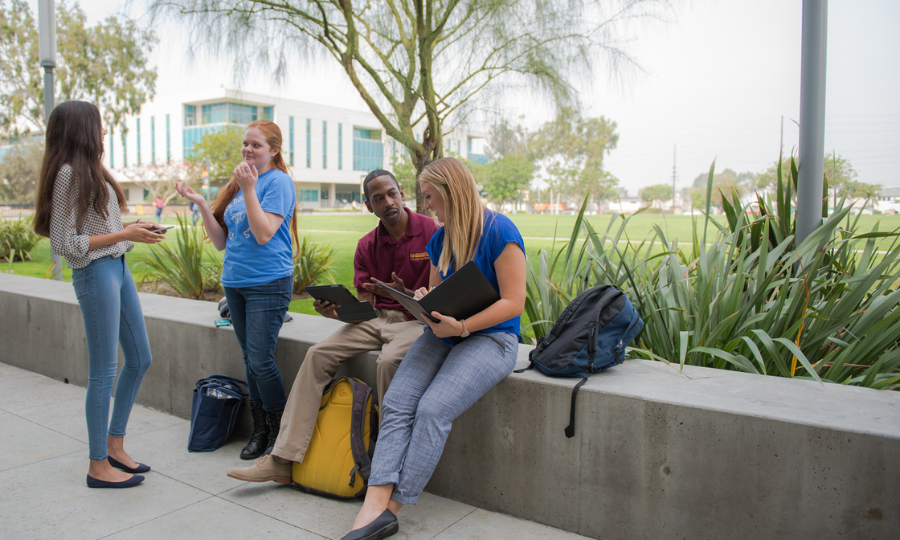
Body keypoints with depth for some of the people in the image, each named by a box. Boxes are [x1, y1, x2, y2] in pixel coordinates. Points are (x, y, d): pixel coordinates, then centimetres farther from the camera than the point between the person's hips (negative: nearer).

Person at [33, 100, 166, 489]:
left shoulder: (90, 170, 15)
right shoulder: (69, 173, -13)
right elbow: (65, 244, -17)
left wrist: (132, 229, 7)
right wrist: (123, 234, -16)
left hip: (117, 268, 10)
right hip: (95, 273, -10)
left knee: (139, 359, 14)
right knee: (104, 372, -2)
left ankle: (114, 445, 27)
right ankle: (99, 466, 12)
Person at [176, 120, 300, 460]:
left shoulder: (278, 181, -7)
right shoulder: (237, 183, 14)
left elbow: (264, 234, -17)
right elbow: (221, 242, 12)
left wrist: (249, 190, -18)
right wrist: (200, 203, 2)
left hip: (268, 283, -7)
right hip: (235, 282, 7)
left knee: (260, 361, -8)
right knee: (250, 360, 12)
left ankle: (280, 435, 9)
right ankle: (260, 431, 23)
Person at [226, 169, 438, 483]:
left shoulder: (431, 233, -8)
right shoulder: (367, 246, 7)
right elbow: (363, 307, 4)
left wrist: (404, 294, -27)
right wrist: (336, 311, -17)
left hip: (418, 319, -5)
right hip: (376, 318, 5)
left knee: (388, 361, -35)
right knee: (318, 355, -12)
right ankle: (283, 460, -11)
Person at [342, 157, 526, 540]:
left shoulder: (499, 231, -10)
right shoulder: (440, 239, 14)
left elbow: (513, 302, -13)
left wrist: (462, 326, -23)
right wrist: (423, 301, -3)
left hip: (490, 337, -7)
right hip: (443, 334, 7)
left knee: (432, 409, -26)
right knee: (396, 403, -17)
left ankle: (391, 509, -15)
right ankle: (375, 507, -24)